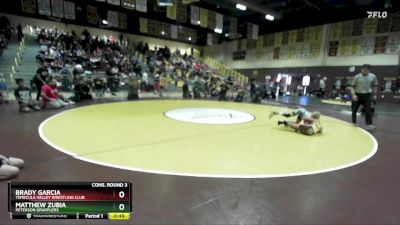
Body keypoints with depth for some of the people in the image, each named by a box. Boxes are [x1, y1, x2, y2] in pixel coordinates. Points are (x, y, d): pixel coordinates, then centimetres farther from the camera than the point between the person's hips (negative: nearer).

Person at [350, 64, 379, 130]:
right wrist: (353, 94, -18)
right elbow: (352, 87, -5)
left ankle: (369, 124, -4)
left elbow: (375, 86, 13)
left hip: (367, 95, 1)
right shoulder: (357, 77, -7)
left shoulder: (373, 76, 1)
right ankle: (354, 123, 24)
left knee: (368, 110, -7)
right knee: (354, 110, 6)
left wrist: (374, 94, 8)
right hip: (357, 95, -1)